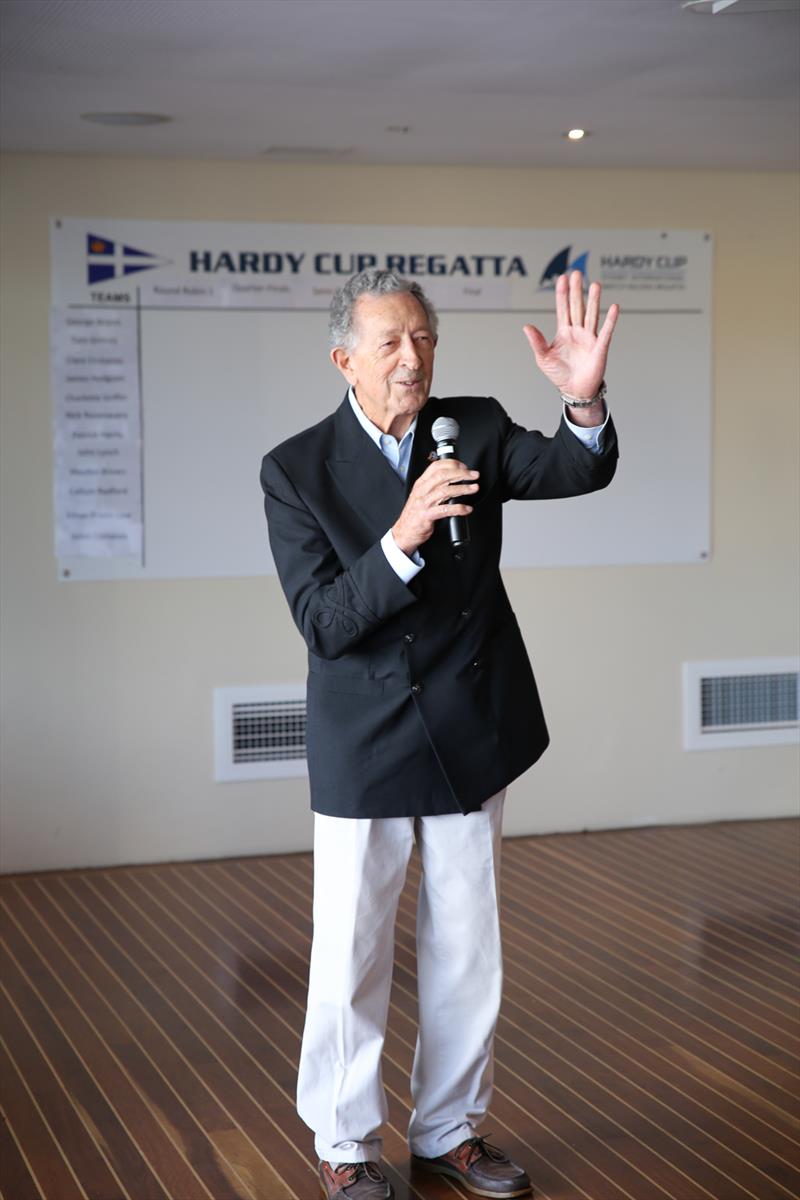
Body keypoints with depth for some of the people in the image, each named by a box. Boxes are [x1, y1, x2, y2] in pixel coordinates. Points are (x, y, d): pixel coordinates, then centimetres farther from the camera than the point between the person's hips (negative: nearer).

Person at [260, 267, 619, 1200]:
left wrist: (585, 400, -40)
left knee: (466, 951, 14)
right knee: (351, 956, 6)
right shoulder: (296, 470, -10)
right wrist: (401, 539, -34)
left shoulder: (475, 430, -2)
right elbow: (323, 622, -18)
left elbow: (578, 472, -18)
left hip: (471, 736, 3)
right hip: (364, 746, -3)